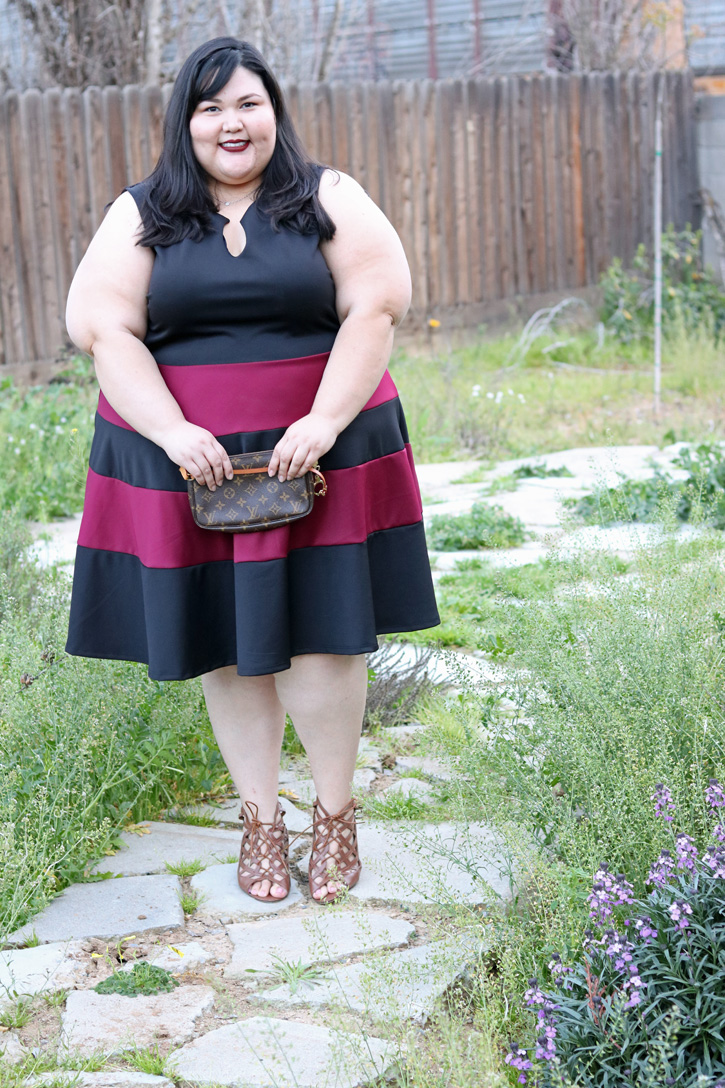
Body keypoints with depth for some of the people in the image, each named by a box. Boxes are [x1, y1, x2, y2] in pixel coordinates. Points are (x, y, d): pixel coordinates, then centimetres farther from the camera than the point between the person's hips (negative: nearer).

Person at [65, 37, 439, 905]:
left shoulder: (329, 199, 3)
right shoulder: (141, 216, 5)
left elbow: (375, 309, -5)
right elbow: (105, 329, -3)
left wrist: (322, 421, -16)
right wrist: (174, 433, -15)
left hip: (315, 452, -1)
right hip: (189, 462, 1)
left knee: (319, 637, -1)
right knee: (228, 645, 7)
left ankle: (335, 812, 18)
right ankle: (259, 817, 22)